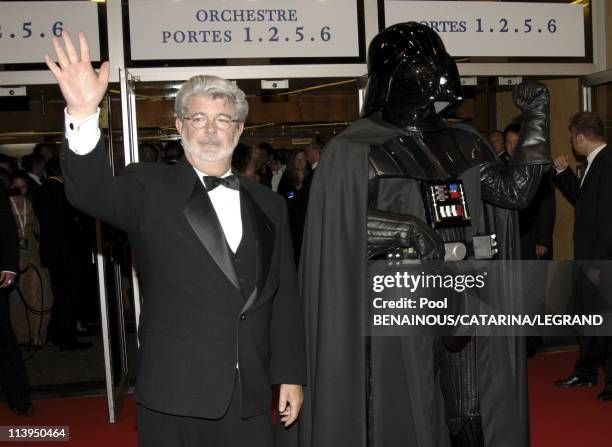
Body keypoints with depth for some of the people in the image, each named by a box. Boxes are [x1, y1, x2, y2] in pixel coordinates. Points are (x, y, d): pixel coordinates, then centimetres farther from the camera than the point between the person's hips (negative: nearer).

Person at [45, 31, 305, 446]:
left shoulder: (268, 205, 8)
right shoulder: (150, 189, -1)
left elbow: (285, 297, 9)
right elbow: (94, 192, -22)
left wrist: (291, 376, 8)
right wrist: (84, 115, -38)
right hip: (174, 396, -3)